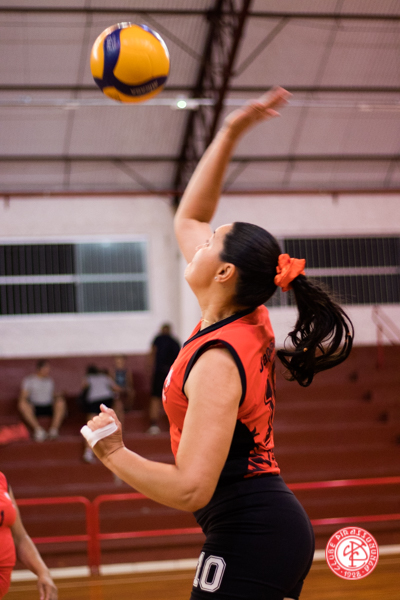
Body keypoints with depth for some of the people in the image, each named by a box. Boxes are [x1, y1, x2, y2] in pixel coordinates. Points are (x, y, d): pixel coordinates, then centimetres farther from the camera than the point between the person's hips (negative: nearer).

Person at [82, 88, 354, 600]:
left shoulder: (216, 363, -20)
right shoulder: (247, 320, 5)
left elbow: (190, 489, -26)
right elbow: (188, 218, 19)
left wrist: (114, 453, -12)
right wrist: (229, 133, 16)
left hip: (247, 540, -9)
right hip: (280, 527, 10)